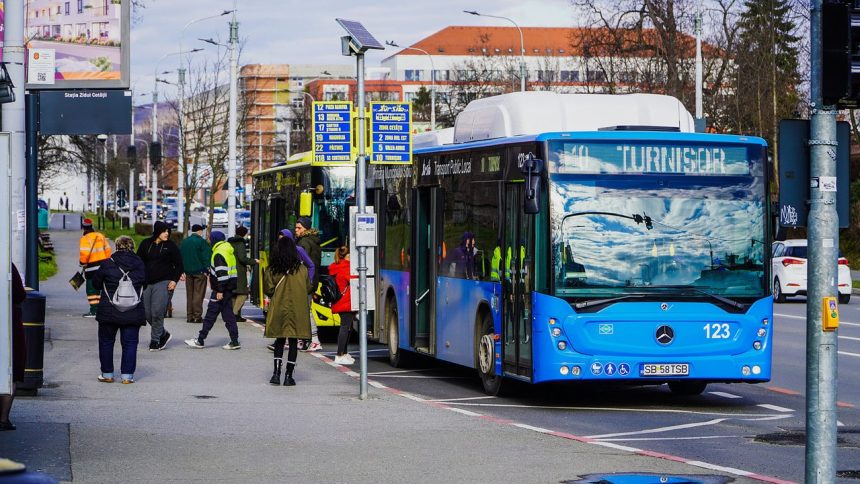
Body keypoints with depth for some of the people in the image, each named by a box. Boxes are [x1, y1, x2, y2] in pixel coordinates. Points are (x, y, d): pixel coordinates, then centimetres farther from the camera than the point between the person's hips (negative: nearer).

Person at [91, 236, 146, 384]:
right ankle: (127, 375, 2)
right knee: (130, 343, 7)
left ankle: (107, 374, 16)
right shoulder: (140, 265, 0)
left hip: (109, 311, -1)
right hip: (133, 312, 1)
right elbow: (144, 285, 13)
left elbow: (96, 283, 4)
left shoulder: (107, 264, -7)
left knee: (106, 342, 13)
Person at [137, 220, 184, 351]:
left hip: (163, 283, -4)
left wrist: (175, 280, -6)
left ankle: (155, 339, -2)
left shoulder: (170, 246, 0)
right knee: (147, 313, 3)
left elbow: (179, 264, 4)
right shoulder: (146, 244, 7)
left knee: (157, 312, -13)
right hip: (147, 283, 4)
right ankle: (163, 334, 21)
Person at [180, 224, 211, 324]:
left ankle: (189, 316, 11)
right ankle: (197, 316, -7)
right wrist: (206, 269, -8)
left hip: (188, 272, 6)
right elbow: (206, 256, -13)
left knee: (189, 294, 11)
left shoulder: (184, 242, 11)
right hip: (199, 271, -6)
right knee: (198, 294, -3)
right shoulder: (202, 241, -9)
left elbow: (180, 256, 14)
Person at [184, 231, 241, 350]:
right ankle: (234, 341, 7)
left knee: (211, 314, -5)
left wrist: (220, 291, -21)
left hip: (221, 289, -9)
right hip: (229, 288, 9)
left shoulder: (219, 254, -15)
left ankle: (200, 340, -2)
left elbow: (221, 273, -21)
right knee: (228, 314, 10)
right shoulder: (228, 250, 15)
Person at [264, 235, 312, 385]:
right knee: (293, 342, 6)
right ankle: (289, 376, 5)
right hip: (297, 310, -1)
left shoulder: (272, 269, -6)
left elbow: (268, 289, -3)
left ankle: (276, 373, 1)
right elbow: (308, 289, 3)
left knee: (279, 341, 14)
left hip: (278, 309, 1)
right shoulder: (301, 269, -6)